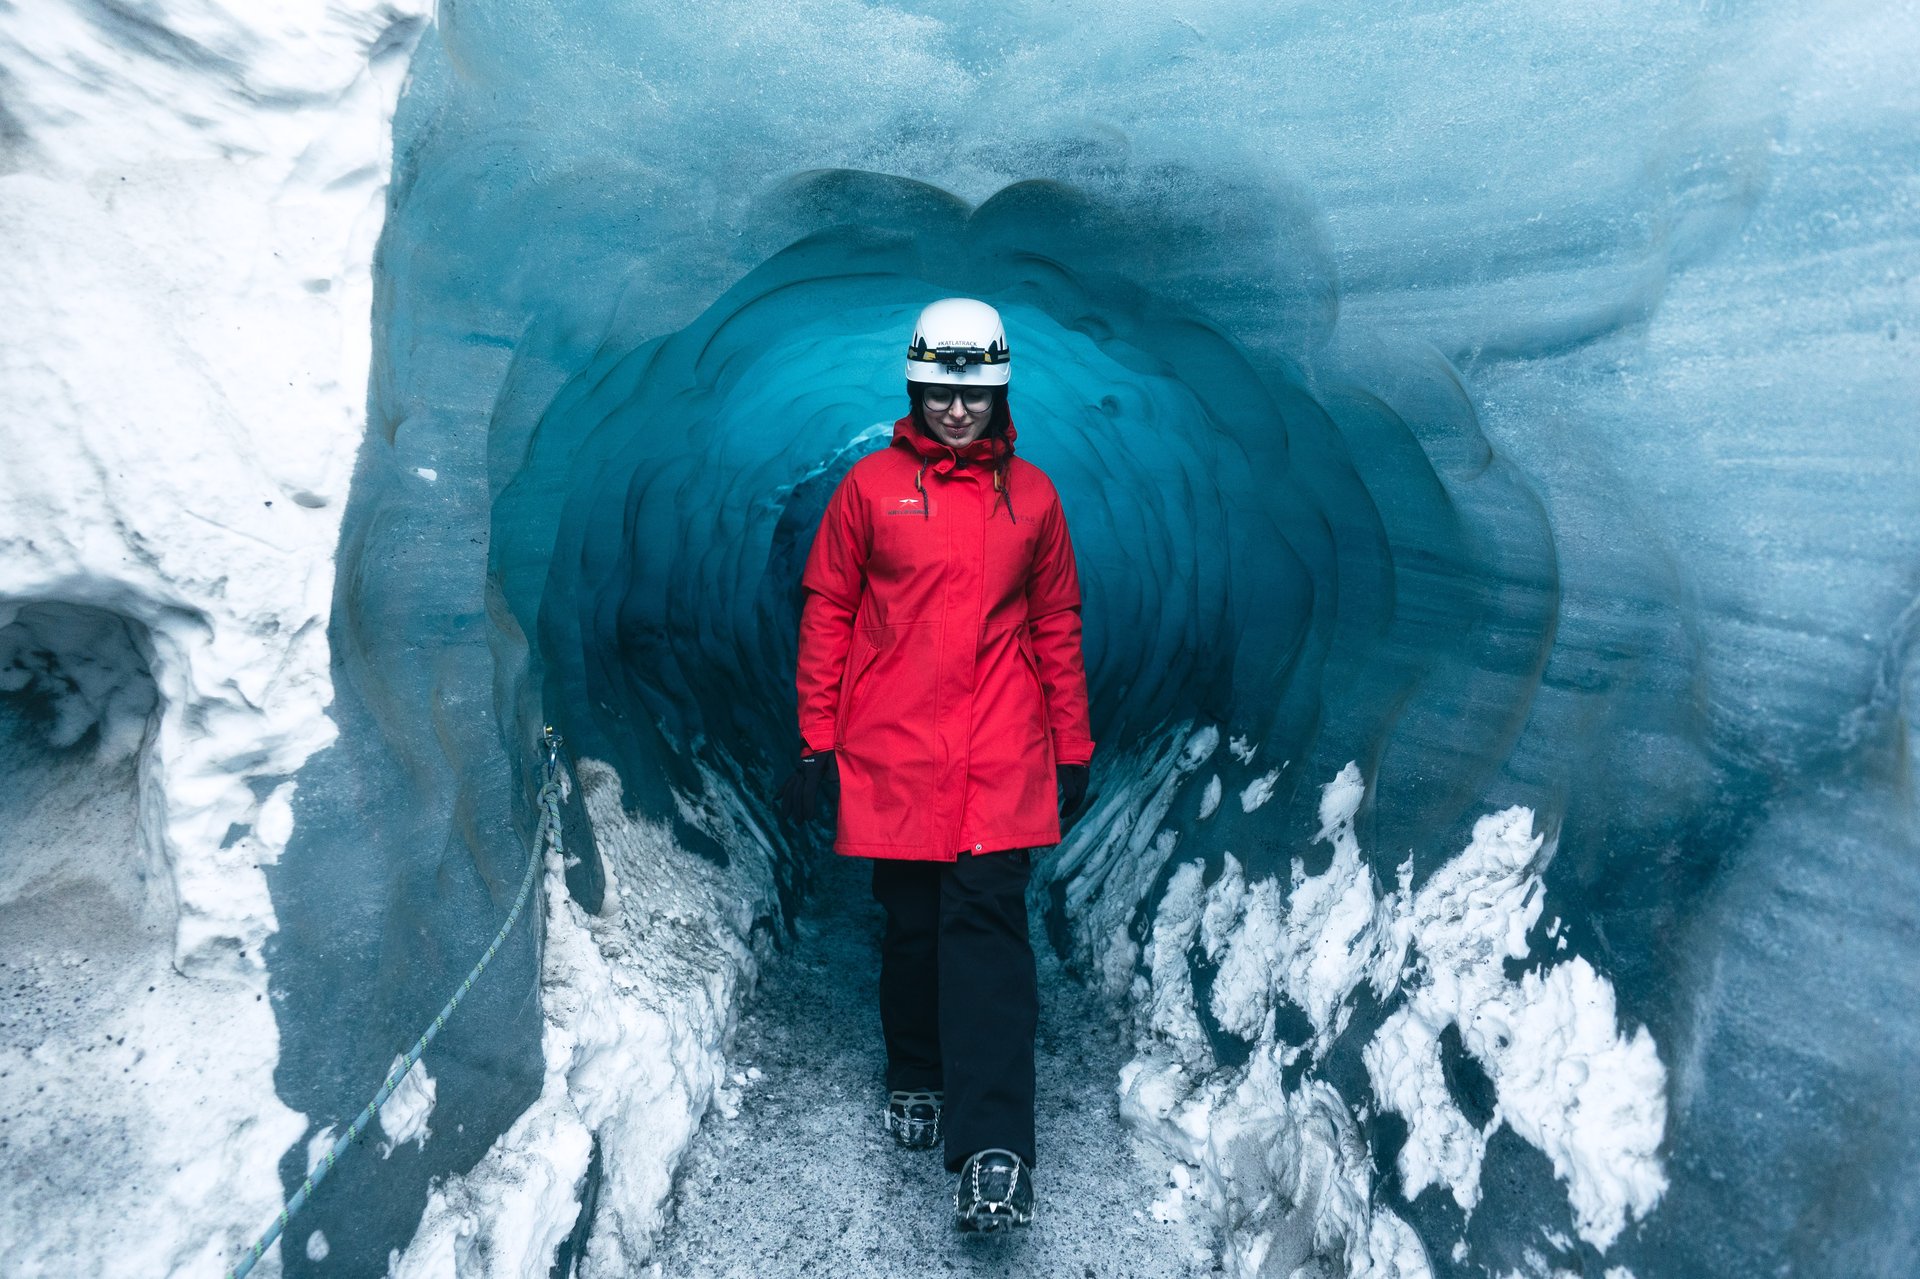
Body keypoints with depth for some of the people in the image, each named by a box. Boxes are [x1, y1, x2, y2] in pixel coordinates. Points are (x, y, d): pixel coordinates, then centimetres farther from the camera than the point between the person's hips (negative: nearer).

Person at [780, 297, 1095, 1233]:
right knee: (911, 925, 9)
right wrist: (818, 739, 2)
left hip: (1001, 755, 0)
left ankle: (995, 1152, -9)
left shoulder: (1031, 495, 9)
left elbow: (1057, 626, 12)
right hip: (891, 750, 0)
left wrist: (1072, 750, 10)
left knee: (987, 923, -8)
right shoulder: (871, 486, 5)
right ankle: (915, 1082, 32)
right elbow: (826, 613, 6)